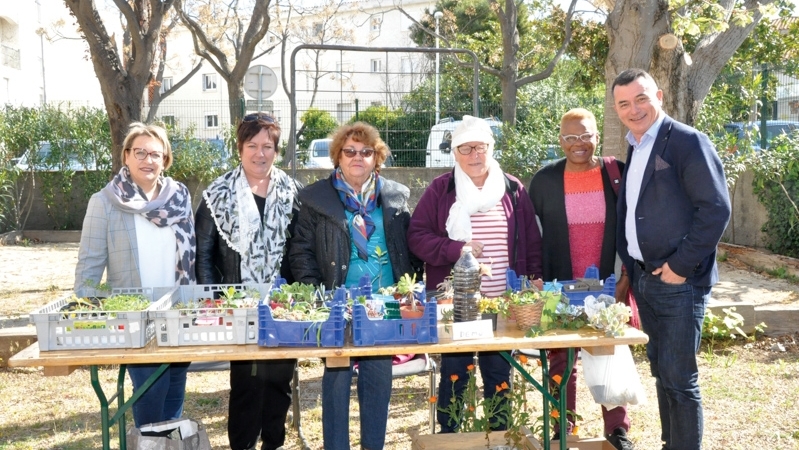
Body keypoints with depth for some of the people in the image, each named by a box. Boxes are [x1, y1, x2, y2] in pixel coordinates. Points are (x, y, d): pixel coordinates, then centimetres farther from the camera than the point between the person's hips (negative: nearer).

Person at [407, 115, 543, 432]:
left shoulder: (513, 189, 6)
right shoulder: (440, 189, 1)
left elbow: (532, 242, 10)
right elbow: (417, 236, -3)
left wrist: (534, 281, 1)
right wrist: (456, 249, -15)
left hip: (503, 303, 2)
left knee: (500, 375, 12)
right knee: (453, 374, 7)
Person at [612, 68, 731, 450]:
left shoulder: (687, 141, -11)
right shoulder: (633, 149, 12)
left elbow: (716, 209, -17)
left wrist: (681, 266, -17)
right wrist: (631, 268, 9)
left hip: (678, 282, -7)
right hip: (644, 279, 8)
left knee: (679, 377, -2)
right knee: (661, 372, 16)